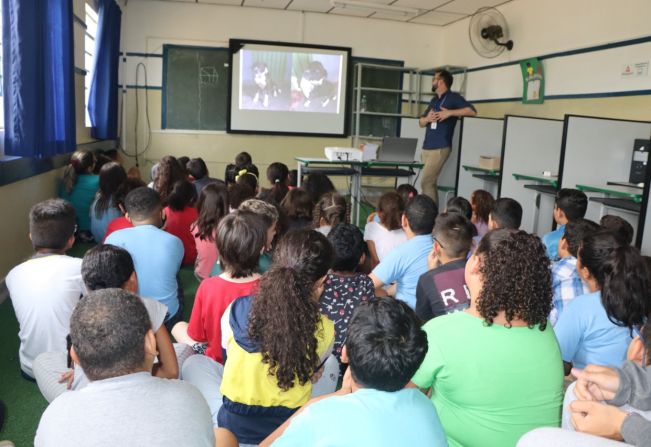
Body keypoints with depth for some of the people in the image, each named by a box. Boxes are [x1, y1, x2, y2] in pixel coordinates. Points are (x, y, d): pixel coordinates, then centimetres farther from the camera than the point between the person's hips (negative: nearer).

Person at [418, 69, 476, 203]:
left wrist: (449, 113, -18)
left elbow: (472, 111, -12)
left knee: (426, 182, -13)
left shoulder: (453, 97, -1)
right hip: (427, 148, 8)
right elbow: (421, 122, 22)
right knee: (431, 183, 7)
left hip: (440, 148, -8)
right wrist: (427, 118, -1)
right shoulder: (434, 100, 20)